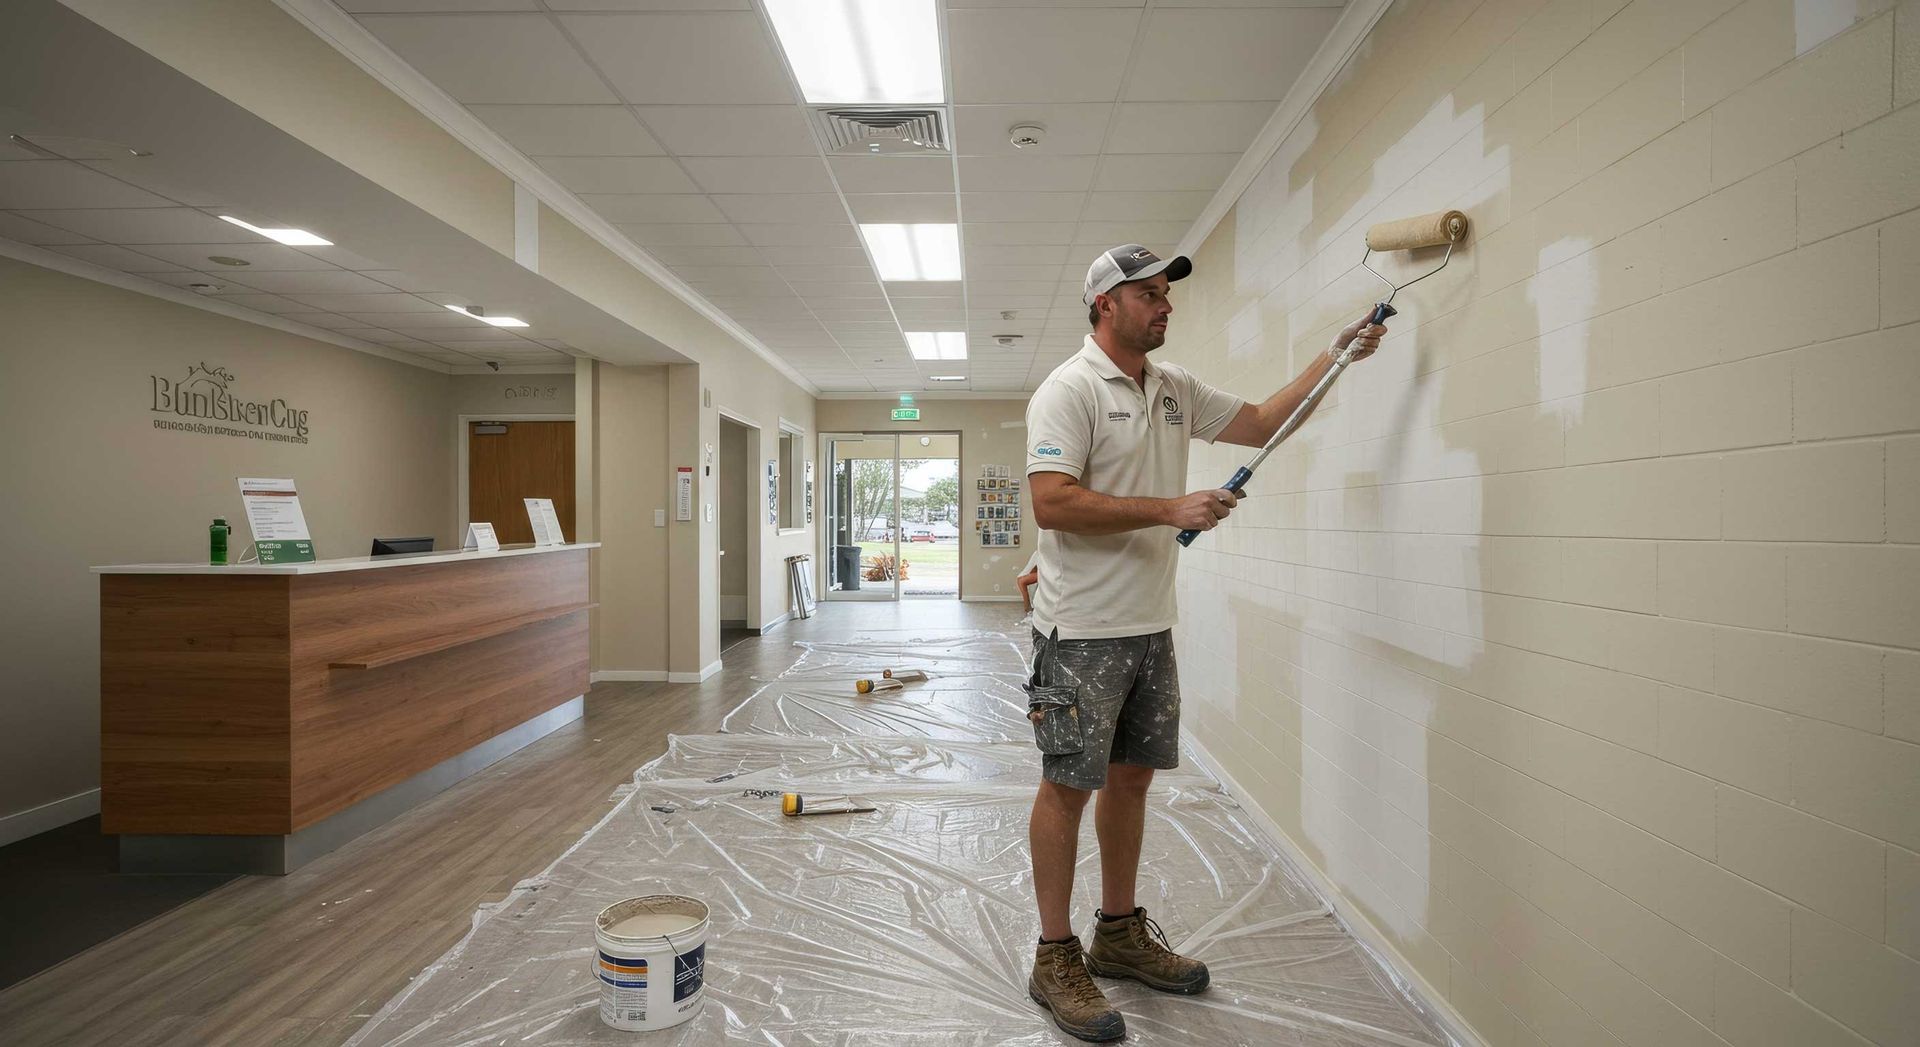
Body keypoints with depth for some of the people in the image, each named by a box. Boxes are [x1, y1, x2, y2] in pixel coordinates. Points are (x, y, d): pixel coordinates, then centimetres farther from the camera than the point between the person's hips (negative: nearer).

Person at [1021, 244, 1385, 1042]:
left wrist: (1337, 355, 13)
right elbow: (1051, 503, -23)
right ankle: (1055, 960, 17)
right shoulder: (1069, 390, -12)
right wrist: (1170, 510, -22)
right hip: (1084, 631, -8)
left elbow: (1261, 423, 21)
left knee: (1133, 776, 16)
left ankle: (1119, 933, 34)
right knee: (1068, 787, 2)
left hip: (1151, 626, 8)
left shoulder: (1175, 389, 13)